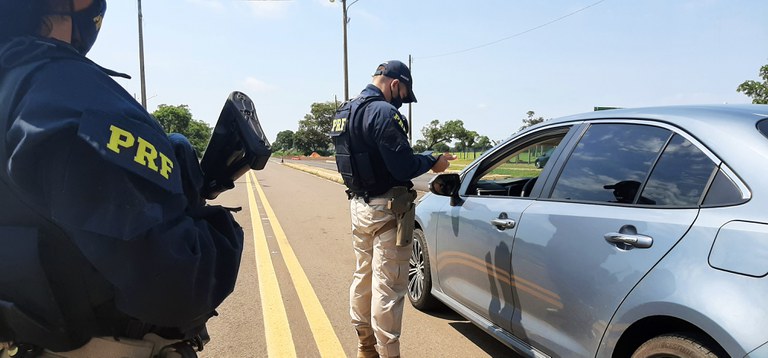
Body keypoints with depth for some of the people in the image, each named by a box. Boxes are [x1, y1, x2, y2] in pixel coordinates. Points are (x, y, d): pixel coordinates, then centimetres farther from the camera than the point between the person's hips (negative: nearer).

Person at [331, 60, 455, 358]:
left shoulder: (344, 112, 10)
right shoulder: (384, 112, -19)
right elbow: (403, 167, -23)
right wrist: (432, 161, -5)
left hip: (358, 204, 9)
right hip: (386, 210, -9)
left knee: (363, 276, 19)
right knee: (387, 286, 0)